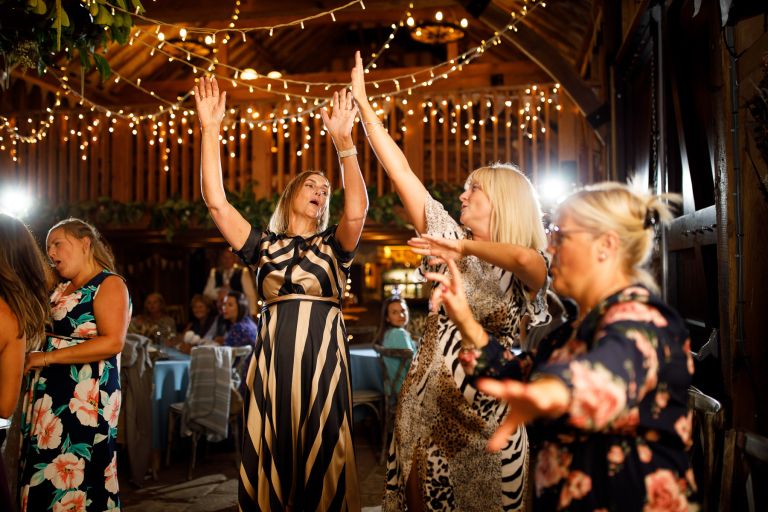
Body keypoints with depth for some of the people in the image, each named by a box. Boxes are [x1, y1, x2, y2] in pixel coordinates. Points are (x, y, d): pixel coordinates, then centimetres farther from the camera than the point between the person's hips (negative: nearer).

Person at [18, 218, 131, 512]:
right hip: (49, 394, 8)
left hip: (84, 397, -8)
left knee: (77, 478, -2)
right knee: (43, 476, 10)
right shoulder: (61, 288, 17)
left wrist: (47, 357, -17)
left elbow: (112, 343, -19)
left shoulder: (109, 284, -7)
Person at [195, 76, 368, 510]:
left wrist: (344, 141, -18)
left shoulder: (333, 245, 10)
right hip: (274, 356, 1)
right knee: (271, 459, 4)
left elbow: (357, 210, -11)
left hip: (324, 357, -1)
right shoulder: (264, 245, 12)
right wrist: (210, 130, -4)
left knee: (322, 458, 2)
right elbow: (216, 201, 2)